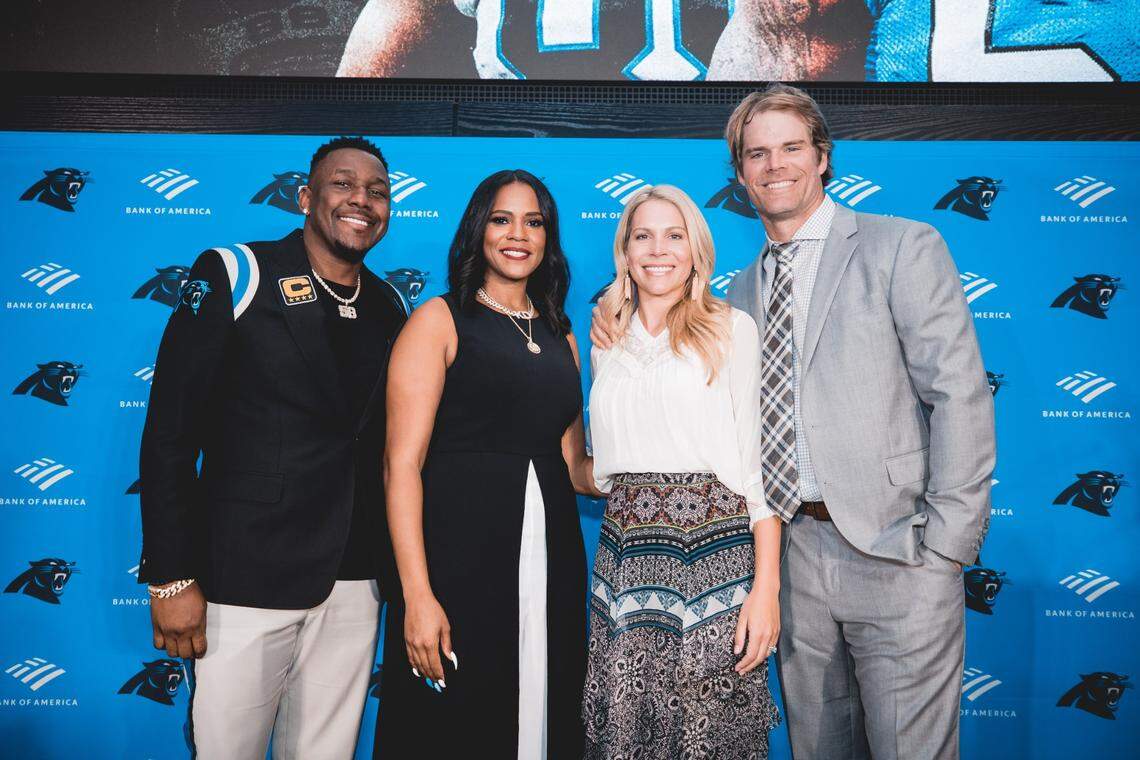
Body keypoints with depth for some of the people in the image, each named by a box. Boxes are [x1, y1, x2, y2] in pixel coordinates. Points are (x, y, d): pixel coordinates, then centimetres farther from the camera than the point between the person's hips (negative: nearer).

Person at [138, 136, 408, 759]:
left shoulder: (390, 307, 8)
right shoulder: (232, 276, -5)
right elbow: (169, 434, -8)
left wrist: (393, 567, 11)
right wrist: (171, 577, -11)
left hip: (354, 582, 4)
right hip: (245, 579, -4)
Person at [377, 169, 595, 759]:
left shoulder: (560, 337, 14)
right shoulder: (440, 319, -1)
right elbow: (401, 464, -9)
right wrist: (417, 595, -16)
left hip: (549, 561, 5)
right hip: (460, 555, -5)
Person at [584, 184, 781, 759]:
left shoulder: (732, 329, 0)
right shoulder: (607, 343, 13)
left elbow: (759, 462, -5)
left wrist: (766, 586, -10)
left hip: (714, 555, -3)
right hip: (624, 562, 4)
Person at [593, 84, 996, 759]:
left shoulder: (903, 248, -3)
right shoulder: (743, 290, 14)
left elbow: (960, 396, -8)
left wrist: (947, 542, -13)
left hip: (897, 554, -5)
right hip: (795, 556, 5)